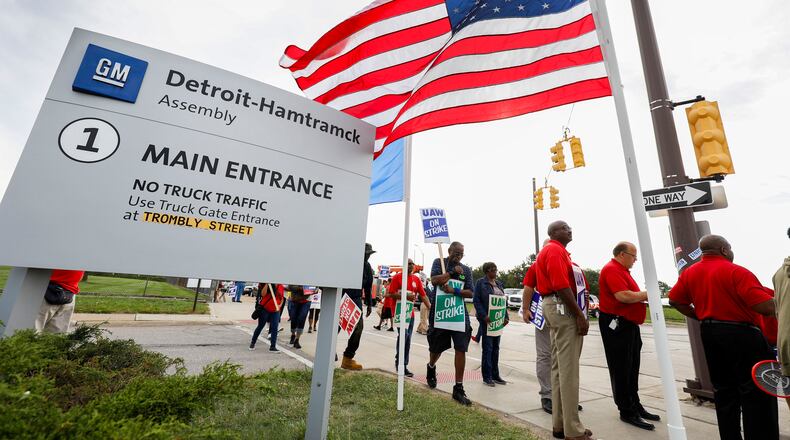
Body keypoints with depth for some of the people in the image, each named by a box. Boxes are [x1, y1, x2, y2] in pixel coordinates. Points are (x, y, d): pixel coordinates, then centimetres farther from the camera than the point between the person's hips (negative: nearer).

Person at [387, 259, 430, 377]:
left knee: (408, 339, 9)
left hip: (410, 312, 5)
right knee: (403, 333, -19)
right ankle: (399, 362, -2)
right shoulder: (397, 277, -5)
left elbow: (423, 295, 7)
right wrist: (405, 296, -19)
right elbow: (391, 294, -9)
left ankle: (404, 365, 21)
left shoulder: (416, 279, 8)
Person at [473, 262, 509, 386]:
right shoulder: (480, 283, -6)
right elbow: (476, 300, -11)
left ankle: (495, 375, 23)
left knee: (496, 347, 12)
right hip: (487, 319, -6)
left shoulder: (499, 283, 13)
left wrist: (506, 316, 6)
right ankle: (487, 376, 11)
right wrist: (484, 316, -20)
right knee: (488, 347, 1)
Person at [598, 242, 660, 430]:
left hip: (629, 324, 11)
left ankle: (635, 405, 30)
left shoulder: (623, 270, 18)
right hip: (616, 325, -10)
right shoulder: (612, 269, -16)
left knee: (632, 368, 18)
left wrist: (643, 297, 6)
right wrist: (645, 294, -11)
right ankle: (627, 411, 9)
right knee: (621, 370, 0)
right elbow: (622, 295, -26)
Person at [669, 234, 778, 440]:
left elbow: (675, 301, 8)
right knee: (757, 392, 4)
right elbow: (766, 307, -19)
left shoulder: (689, 273, 4)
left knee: (723, 389, 17)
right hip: (741, 334, -6)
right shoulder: (736, 272, -14)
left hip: (709, 333, 6)